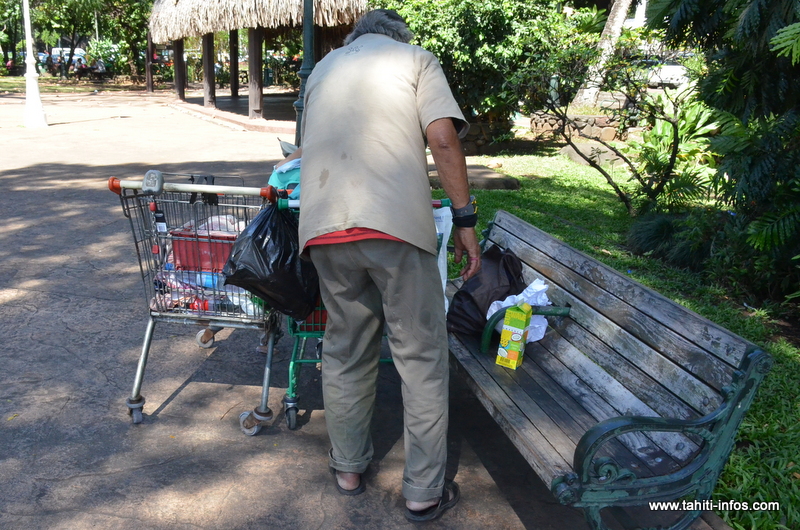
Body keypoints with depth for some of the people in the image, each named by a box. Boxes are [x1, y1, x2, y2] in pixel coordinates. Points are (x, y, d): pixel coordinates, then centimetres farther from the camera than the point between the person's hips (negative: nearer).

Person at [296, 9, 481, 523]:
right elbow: (443, 139, -3)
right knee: (422, 357, 7)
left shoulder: (323, 68, 27)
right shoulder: (415, 58, 13)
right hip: (396, 224, -4)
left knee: (345, 350, 18)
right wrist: (465, 220, 0)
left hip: (323, 225, 5)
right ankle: (425, 491, 15)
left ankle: (348, 467, 31)